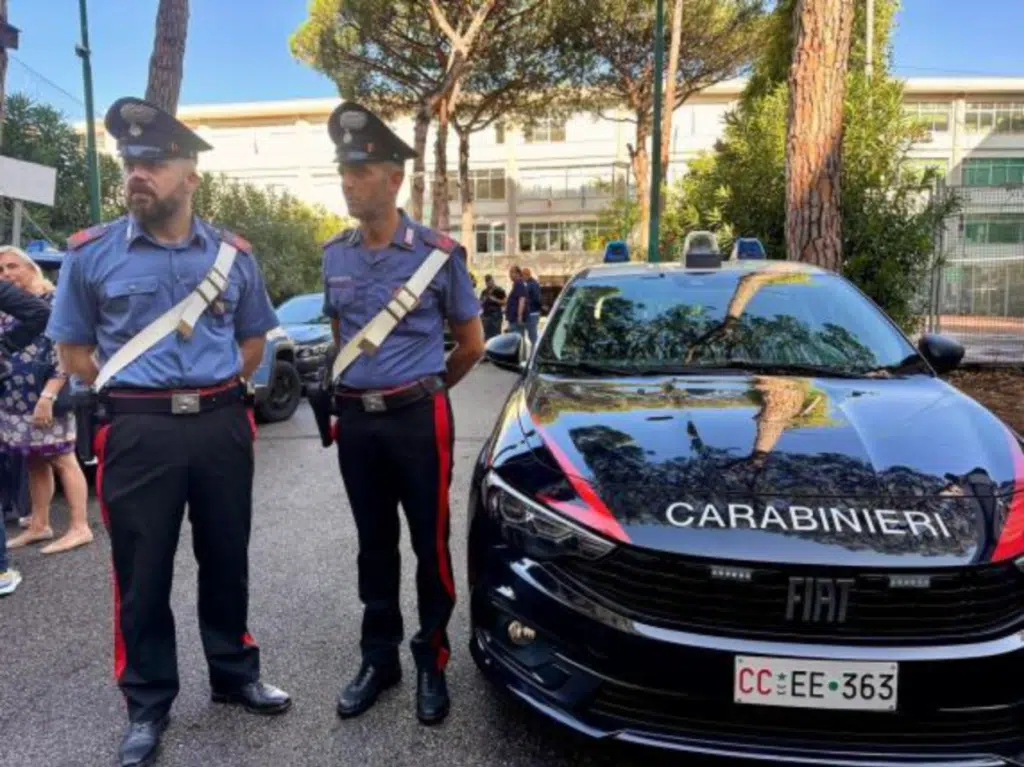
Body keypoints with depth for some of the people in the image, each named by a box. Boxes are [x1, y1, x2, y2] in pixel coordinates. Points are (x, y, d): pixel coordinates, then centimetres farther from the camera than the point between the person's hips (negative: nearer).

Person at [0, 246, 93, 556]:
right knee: (34, 462, 12)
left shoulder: (53, 301, -8)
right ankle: (38, 525, 21)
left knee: (62, 460, -5)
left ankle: (80, 528, -1)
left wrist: (48, 396, -21)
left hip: (45, 398, -7)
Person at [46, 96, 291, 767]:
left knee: (227, 561, 14)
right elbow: (73, 350, 6)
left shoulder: (233, 253, 5)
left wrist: (216, 392, 5)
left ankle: (236, 675, 34)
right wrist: (132, 394, -2)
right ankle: (148, 707, 26)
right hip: (139, 431, -1)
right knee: (143, 576, 8)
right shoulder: (91, 253, -1)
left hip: (223, 424, 2)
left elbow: (254, 338, 15)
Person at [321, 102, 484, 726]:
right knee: (375, 544, 14)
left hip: (418, 418, -4)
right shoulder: (335, 255, 6)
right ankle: (379, 658, 28)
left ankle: (432, 662, 23)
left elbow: (472, 343, 1)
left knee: (430, 544, 6)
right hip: (355, 418, 4)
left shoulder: (438, 253, -7)